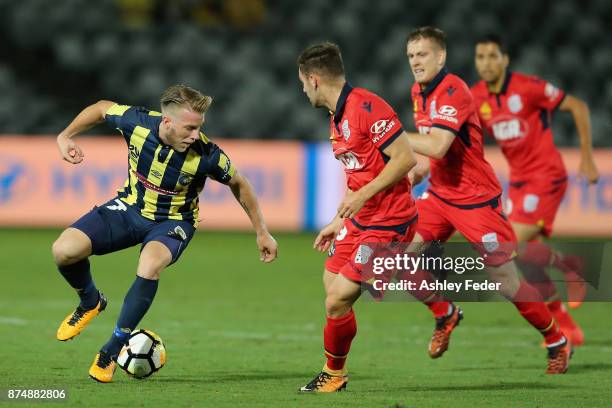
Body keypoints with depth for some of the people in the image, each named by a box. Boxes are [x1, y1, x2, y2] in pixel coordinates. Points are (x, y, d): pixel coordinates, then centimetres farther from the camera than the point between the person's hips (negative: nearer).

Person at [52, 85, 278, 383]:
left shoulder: (206, 155, -26)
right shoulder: (137, 123, -23)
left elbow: (239, 184, -6)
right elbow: (102, 109, 1)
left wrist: (262, 233, 1)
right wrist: (66, 136, -3)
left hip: (172, 222, -2)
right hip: (129, 208, 3)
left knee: (150, 266, -37)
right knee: (64, 250, -20)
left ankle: (111, 351, -18)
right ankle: (90, 303, 15)